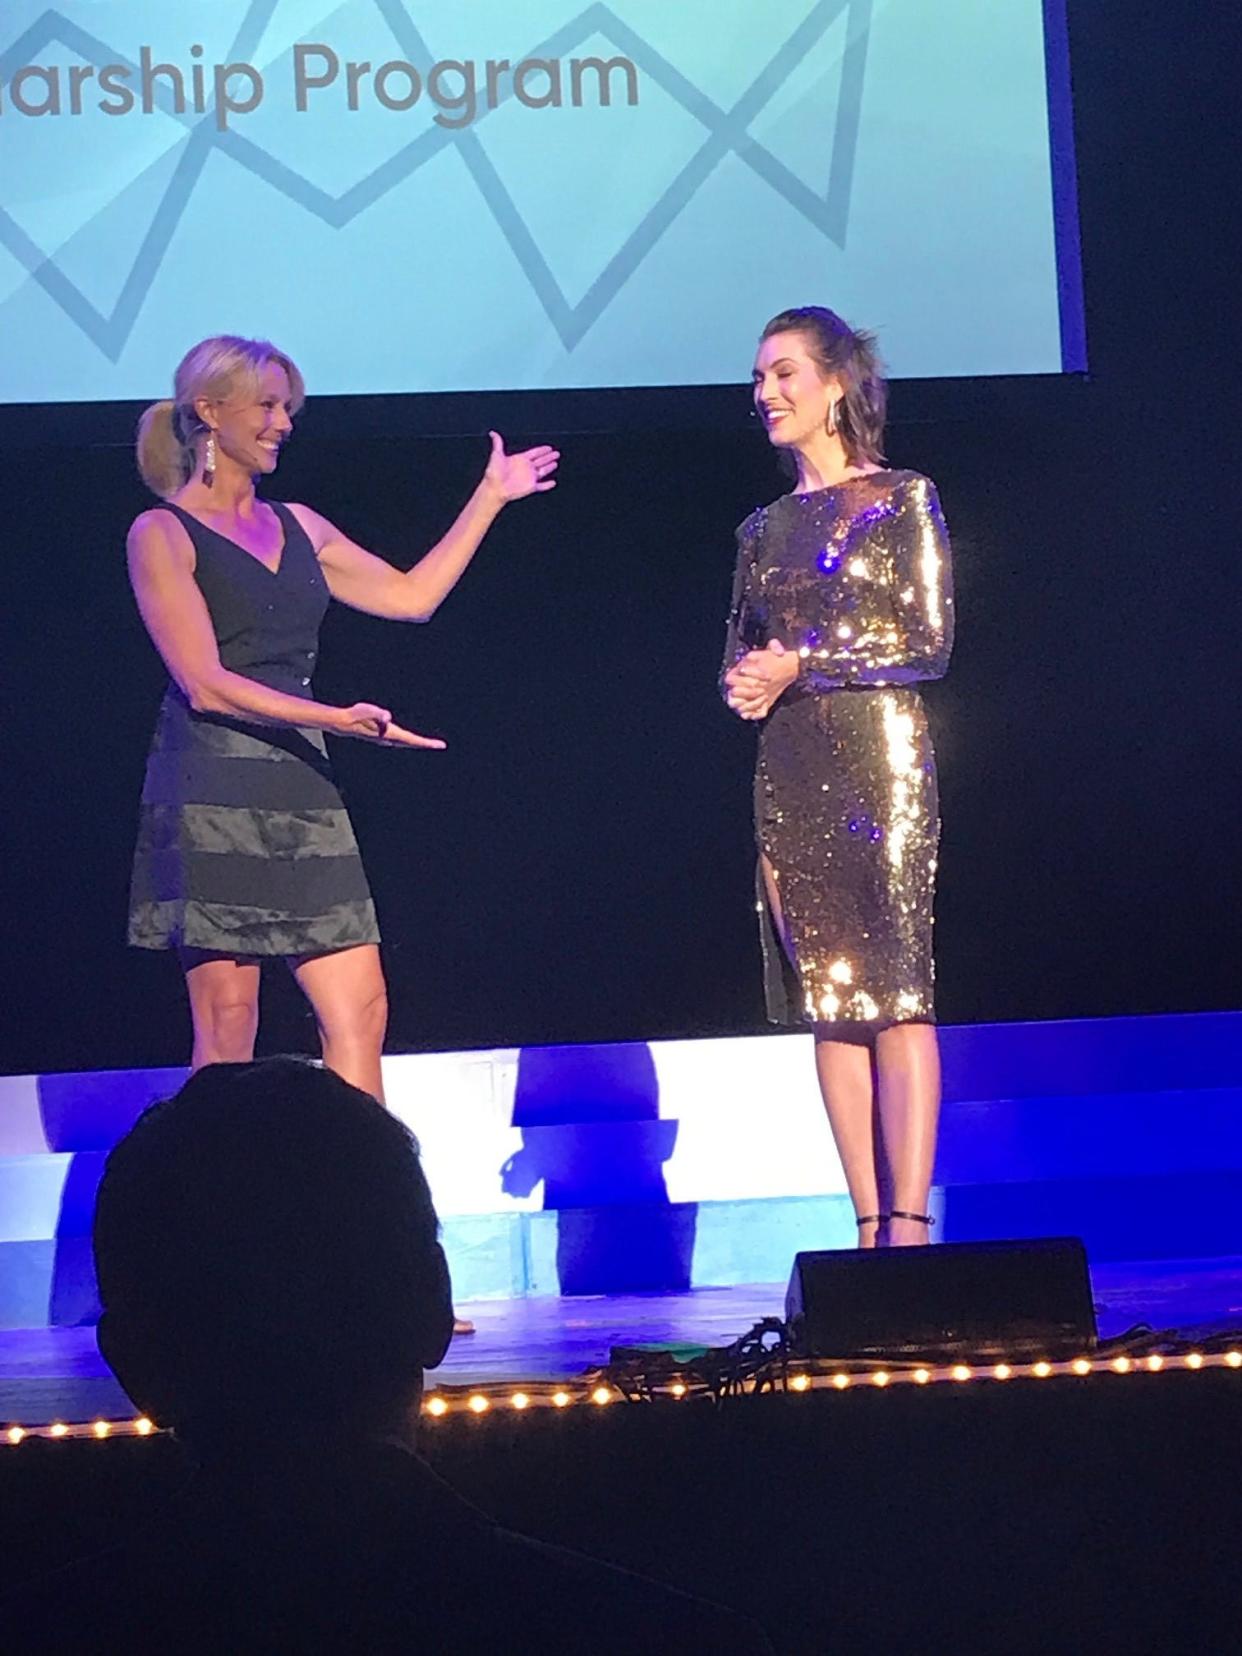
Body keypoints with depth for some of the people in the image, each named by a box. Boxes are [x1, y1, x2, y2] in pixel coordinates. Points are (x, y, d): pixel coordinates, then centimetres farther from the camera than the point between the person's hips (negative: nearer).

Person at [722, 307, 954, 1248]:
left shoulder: (901, 501, 1)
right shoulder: (765, 529, 16)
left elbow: (929, 641, -7)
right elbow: (739, 656, 19)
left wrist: (802, 664, -12)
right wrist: (742, 683, -4)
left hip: (879, 757, -5)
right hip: (789, 774, 5)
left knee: (896, 990, -11)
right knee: (827, 996, 1)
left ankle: (910, 1223, -14)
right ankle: (869, 1226, 2)